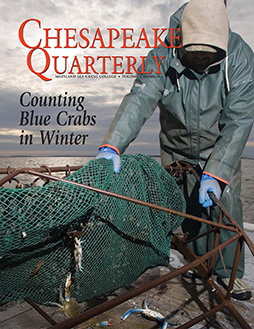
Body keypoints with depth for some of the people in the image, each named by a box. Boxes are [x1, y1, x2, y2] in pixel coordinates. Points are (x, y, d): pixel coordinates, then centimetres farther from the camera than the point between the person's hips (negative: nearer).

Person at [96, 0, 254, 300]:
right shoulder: (162, 57, -21)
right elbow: (140, 98, -35)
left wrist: (215, 173, -35)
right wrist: (112, 145, -51)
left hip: (221, 149, 0)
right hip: (176, 150, 1)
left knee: (225, 206, -4)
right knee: (188, 208, 5)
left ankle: (228, 272, 18)